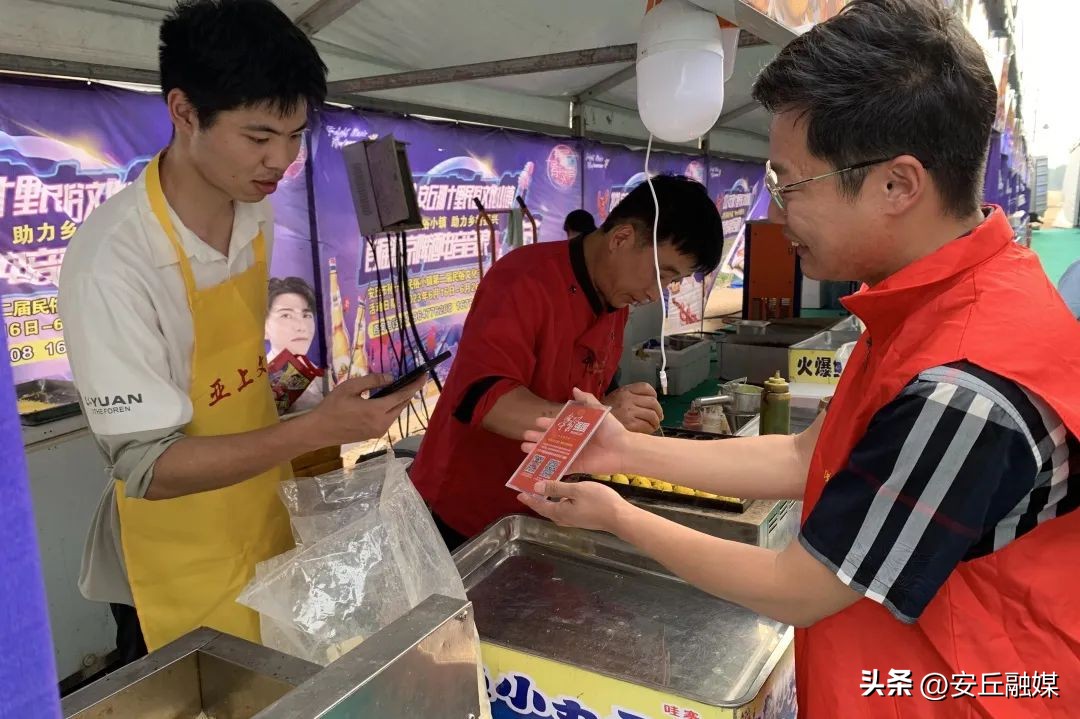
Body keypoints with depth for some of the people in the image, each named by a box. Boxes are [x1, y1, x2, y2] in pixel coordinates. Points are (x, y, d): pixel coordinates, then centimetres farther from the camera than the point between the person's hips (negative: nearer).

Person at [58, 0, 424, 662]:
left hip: (271, 527, 6)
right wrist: (317, 430, -33)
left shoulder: (258, 211, -5)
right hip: (183, 577, -6)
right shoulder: (112, 260, -26)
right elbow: (148, 467, -25)